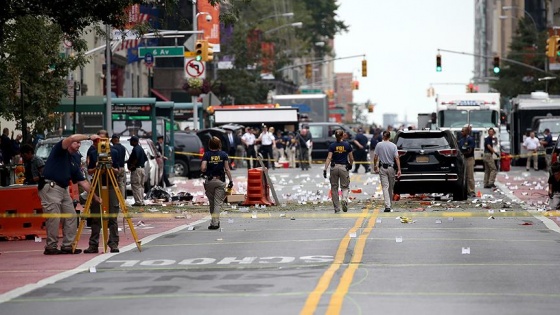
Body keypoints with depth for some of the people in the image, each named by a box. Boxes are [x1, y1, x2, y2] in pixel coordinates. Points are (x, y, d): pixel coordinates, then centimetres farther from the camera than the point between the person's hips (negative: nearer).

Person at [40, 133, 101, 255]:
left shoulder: (75, 159, 15)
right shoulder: (59, 150, -4)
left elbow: (82, 181, 14)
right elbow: (71, 138, -25)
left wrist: (94, 195, 8)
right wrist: (89, 137, -19)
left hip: (63, 189, 8)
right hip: (50, 187, -8)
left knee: (71, 216, 3)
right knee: (54, 217, -11)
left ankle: (67, 246, 7)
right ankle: (51, 247, -5)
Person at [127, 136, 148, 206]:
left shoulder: (135, 149, -15)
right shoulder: (140, 148, 16)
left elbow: (136, 159, -25)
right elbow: (145, 159, 19)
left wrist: (131, 166, -15)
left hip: (136, 169, -10)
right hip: (142, 168, 10)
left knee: (135, 185, -8)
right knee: (141, 186, 13)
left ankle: (138, 201, -11)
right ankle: (142, 201, 14)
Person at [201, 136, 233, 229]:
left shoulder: (206, 155, -4)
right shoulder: (223, 155, -2)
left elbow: (203, 168, -14)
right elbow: (227, 169, -3)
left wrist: (205, 172, 8)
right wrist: (231, 181, 2)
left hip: (209, 181, 0)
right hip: (220, 181, 0)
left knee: (211, 202, 15)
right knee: (218, 203, 0)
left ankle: (214, 221, 23)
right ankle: (215, 223, -8)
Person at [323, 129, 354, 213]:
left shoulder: (332, 146, -4)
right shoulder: (347, 145, -1)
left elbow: (329, 158, -11)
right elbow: (351, 158, 4)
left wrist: (325, 169, -12)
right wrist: (350, 165, 24)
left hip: (334, 167, 0)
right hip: (344, 167, 0)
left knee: (334, 188, 10)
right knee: (345, 187, 9)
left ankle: (337, 208, 10)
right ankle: (344, 199, -22)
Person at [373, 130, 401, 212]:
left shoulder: (379, 145, -4)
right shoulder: (393, 146, -5)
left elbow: (375, 157, -1)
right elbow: (397, 158, -8)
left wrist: (375, 166, 14)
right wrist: (399, 170, -7)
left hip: (382, 168, -1)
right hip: (391, 168, 1)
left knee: (385, 187, -5)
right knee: (391, 186, 16)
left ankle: (387, 206, -16)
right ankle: (390, 202, 29)